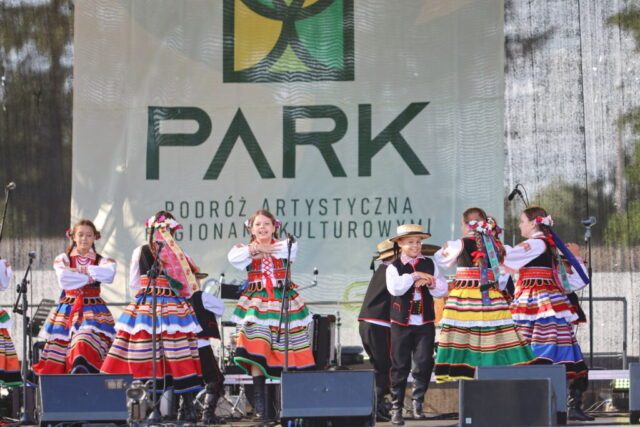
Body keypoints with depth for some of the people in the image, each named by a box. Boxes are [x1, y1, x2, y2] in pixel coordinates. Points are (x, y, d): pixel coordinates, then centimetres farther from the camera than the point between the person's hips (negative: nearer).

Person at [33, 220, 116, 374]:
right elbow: (63, 279, -11)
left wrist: (83, 270, -13)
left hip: (93, 312, -1)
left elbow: (109, 273, -15)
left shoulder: (102, 261, 9)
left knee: (86, 346, -23)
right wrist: (87, 277, -10)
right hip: (68, 309, 1)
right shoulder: (63, 259, 9)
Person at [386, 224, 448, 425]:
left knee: (424, 363, 0)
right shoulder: (394, 267, -1)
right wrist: (415, 275, -18)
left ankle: (417, 402, 17)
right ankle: (396, 407, 7)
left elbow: (442, 290, 4)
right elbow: (395, 288, -20)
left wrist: (430, 282, -14)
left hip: (425, 323, 2)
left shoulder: (429, 264, 8)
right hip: (401, 323, -2)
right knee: (400, 366, 1)